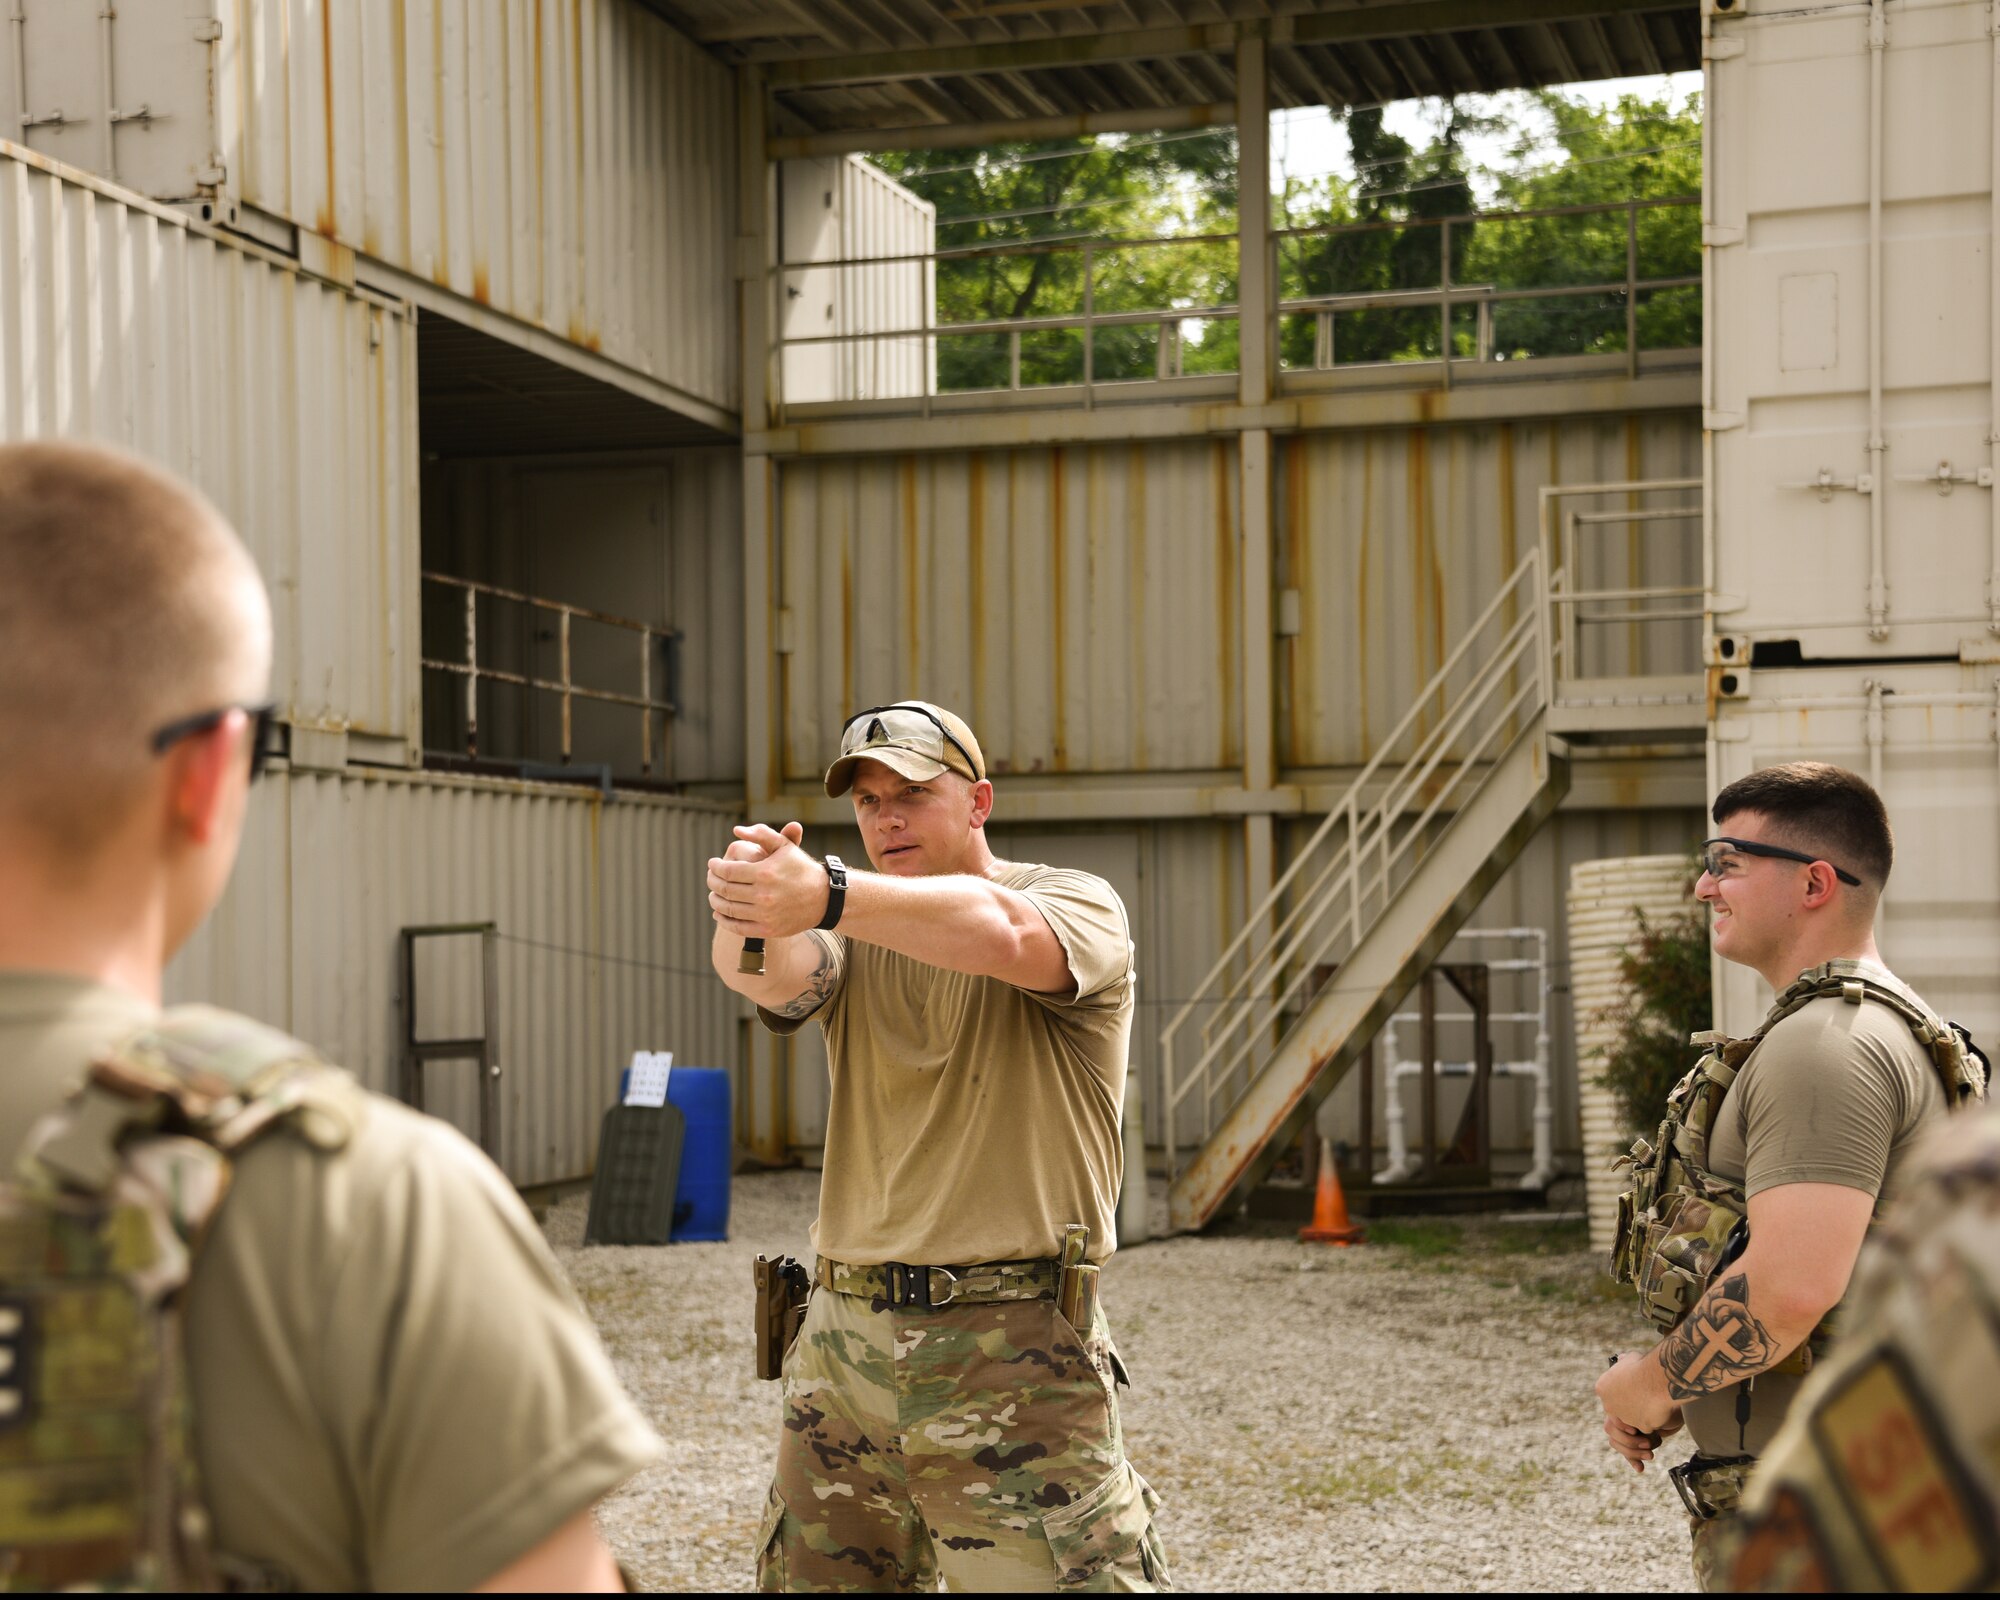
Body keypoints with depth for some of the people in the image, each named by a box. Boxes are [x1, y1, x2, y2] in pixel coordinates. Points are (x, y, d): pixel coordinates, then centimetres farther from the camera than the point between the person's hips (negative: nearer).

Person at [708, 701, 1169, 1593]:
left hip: (1011, 1353, -5)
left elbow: (1002, 931, -25)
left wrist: (826, 896, -41)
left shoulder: (1077, 906, -1)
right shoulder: (857, 931, 12)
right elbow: (772, 978, -11)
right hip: (844, 1344, 5)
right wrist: (748, 912, -35)